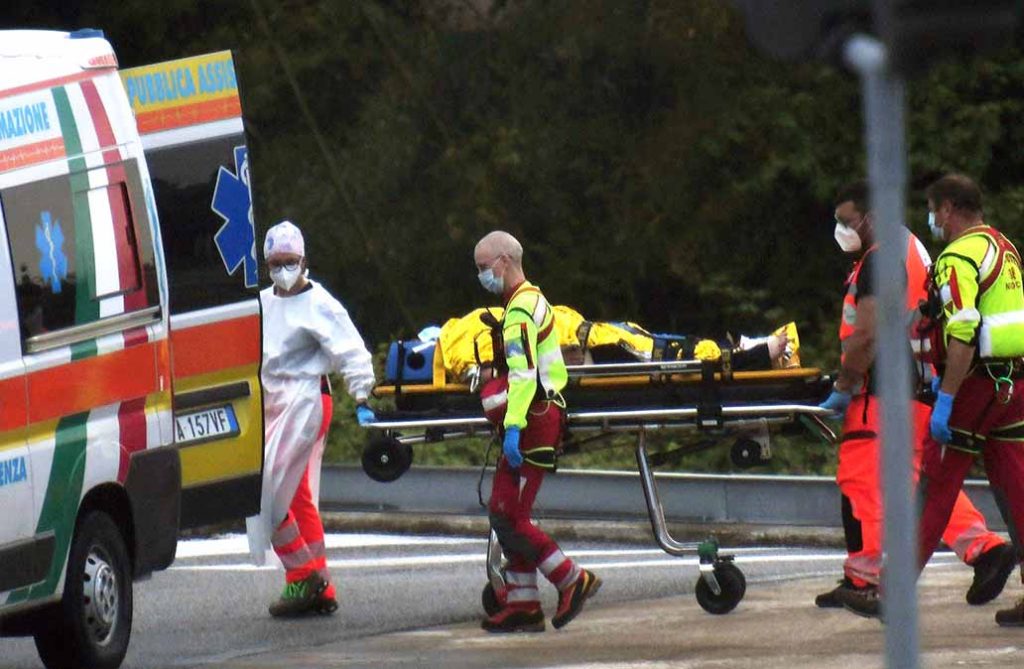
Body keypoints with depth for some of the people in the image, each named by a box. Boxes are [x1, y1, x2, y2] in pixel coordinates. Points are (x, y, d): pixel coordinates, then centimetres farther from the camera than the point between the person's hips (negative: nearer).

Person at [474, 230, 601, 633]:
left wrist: (513, 426, -30)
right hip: (545, 416, 11)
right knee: (507, 516, 10)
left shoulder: (520, 311, -14)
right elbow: (556, 371, 25)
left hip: (530, 425, -11)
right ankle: (522, 605, 11)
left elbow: (524, 374, -25)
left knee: (507, 517, -11)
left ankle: (573, 581, -6)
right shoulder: (535, 302, 20)